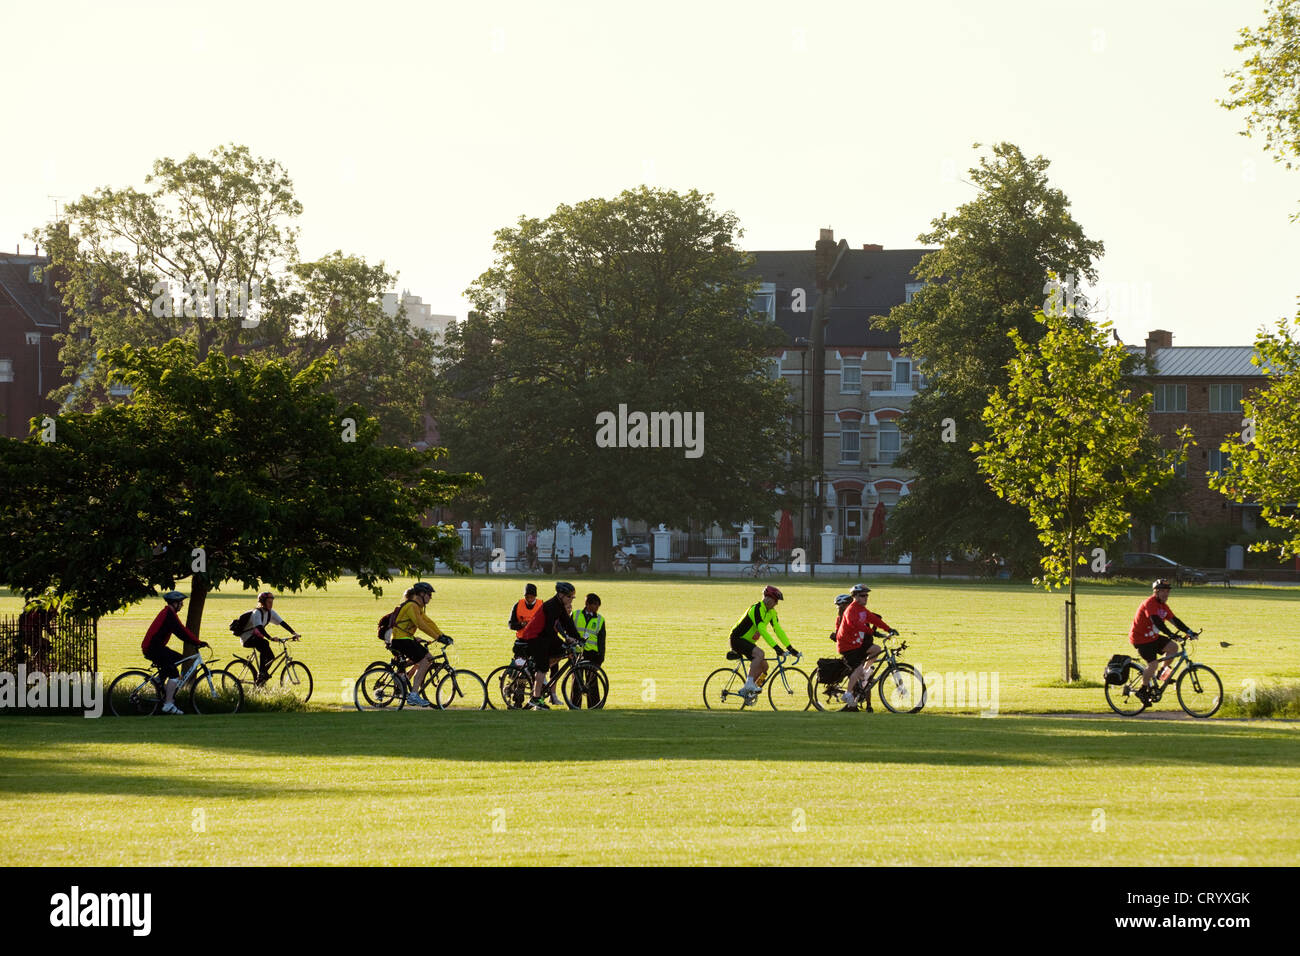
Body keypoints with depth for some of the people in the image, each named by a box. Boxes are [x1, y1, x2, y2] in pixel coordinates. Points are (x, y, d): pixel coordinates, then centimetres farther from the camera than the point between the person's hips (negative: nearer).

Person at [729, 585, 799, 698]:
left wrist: (790, 648, -5)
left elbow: (778, 630, 3)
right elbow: (762, 630, -34)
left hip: (748, 642, 9)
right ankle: (749, 683, -29)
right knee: (759, 653, -32)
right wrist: (776, 647, -39)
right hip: (737, 639, -9)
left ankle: (746, 689, 12)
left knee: (764, 666, -1)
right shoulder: (757, 609, -25)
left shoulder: (771, 612, 3)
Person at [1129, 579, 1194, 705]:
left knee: (1173, 647, -6)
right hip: (1140, 639, -9)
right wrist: (1171, 634, -43)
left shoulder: (1163, 606, 8)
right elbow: (1156, 621, -34)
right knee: (1153, 664, -17)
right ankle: (1142, 691, 1)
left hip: (1152, 637, 9)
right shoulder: (1150, 603, -22)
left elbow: (1174, 620, 9)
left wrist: (1189, 631, -2)